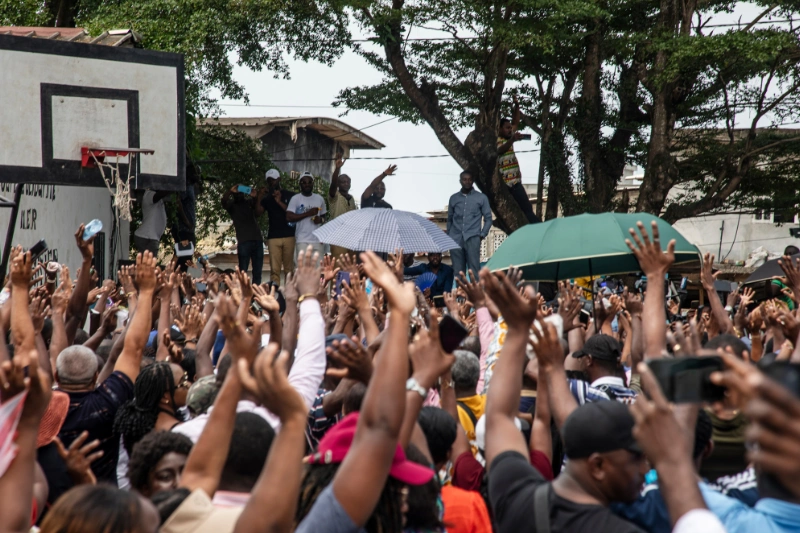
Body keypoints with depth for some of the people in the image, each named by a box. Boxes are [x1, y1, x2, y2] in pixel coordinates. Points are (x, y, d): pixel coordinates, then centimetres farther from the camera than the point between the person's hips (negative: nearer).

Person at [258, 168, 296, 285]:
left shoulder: (289, 195, 9)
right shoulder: (267, 198, 15)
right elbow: (258, 212, 2)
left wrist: (280, 202, -9)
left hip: (289, 236, -1)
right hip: (273, 237, 1)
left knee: (289, 268, -3)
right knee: (274, 269, -7)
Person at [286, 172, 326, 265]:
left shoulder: (319, 198, 12)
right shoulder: (295, 199, 0)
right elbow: (289, 217, -11)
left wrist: (321, 219, -3)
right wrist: (308, 213, -13)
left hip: (318, 240, 4)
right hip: (302, 240, -3)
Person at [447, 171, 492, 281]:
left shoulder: (481, 198, 9)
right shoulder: (454, 198, 16)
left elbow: (488, 218, 8)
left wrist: (482, 234, -3)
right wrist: (449, 237, 10)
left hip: (472, 238, -2)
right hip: (456, 239, 3)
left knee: (474, 269, -11)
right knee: (458, 271, 1)